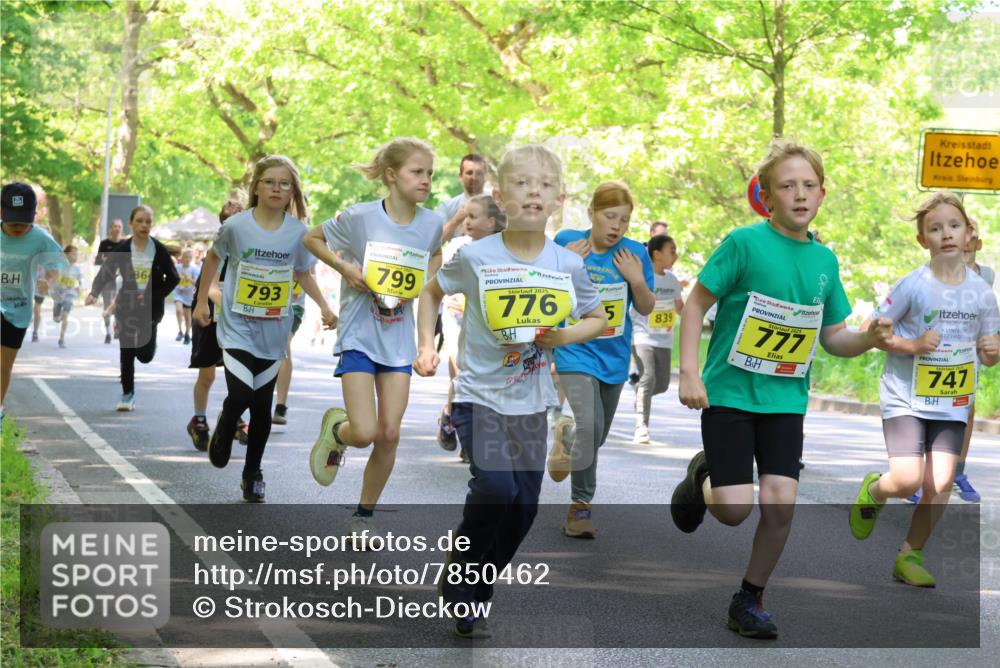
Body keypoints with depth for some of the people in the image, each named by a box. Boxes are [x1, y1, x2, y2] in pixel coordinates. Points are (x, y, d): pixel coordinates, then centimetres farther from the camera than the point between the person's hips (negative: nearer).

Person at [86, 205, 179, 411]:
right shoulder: (122, 249, -4)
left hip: (150, 308, 0)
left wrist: (154, 296, -11)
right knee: (126, 351, 0)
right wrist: (94, 293, -28)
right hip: (126, 307, 0)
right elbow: (105, 273, -9)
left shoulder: (159, 250, -5)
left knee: (145, 355, -1)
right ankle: (127, 394, 14)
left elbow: (173, 278, 1)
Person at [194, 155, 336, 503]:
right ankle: (224, 430, 18)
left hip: (273, 333, 2)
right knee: (240, 395, -18)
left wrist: (324, 307, 0)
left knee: (262, 406, 8)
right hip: (237, 327, -2)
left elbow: (302, 273, 11)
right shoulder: (236, 226, -10)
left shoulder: (298, 232, -5)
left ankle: (253, 473, 26)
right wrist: (202, 301, 11)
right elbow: (214, 257, 8)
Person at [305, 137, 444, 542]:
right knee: (364, 433, -13)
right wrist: (345, 269, -13)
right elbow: (312, 239, 1)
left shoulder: (432, 224, -2)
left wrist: (422, 283, 1)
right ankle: (335, 427, 24)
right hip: (359, 337, -4)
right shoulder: (361, 217, -13)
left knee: (389, 435, 0)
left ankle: (364, 516, 18)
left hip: (399, 342, 4)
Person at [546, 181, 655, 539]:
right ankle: (581, 504, -2)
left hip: (613, 357, 4)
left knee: (597, 437, 15)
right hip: (575, 351, -4)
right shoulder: (568, 242, -9)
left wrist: (637, 280, -16)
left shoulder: (634, 253, -6)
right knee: (590, 426, -22)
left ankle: (567, 435, 48)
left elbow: (647, 308, 2)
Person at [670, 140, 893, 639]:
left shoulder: (824, 260, 5)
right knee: (735, 510, -9)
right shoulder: (744, 243, -11)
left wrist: (869, 338, -8)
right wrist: (689, 372, -14)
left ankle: (750, 599, 15)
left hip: (785, 399, 4)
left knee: (780, 504, -6)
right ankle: (703, 478, 27)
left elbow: (833, 338, 13)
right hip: (729, 392, -4)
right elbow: (696, 303, -6)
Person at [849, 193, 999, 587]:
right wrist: (914, 345, -20)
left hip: (952, 404, 3)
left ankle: (910, 555, 14)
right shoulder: (912, 286, -11)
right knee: (907, 480, -16)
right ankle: (873, 491, 20)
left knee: (940, 485, -5)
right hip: (905, 398, -3)